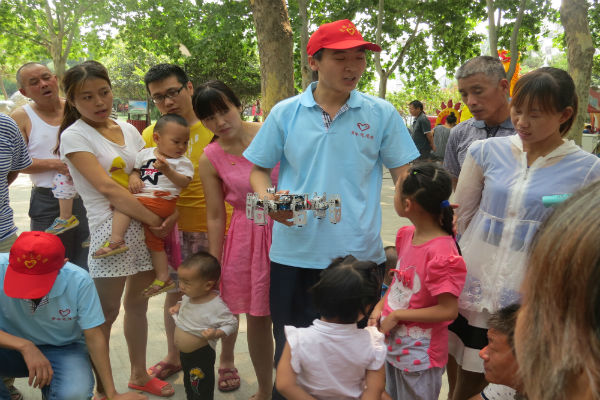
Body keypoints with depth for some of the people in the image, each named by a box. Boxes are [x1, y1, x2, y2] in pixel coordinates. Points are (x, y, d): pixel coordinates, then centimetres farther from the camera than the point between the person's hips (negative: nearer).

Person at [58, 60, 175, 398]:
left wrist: (171, 213, -9)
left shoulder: (128, 130, 11)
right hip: (109, 229, -5)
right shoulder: (74, 135, -6)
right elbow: (106, 187, -16)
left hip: (147, 225, 6)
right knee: (107, 311, 1)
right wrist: (155, 220, -18)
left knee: (138, 303, 15)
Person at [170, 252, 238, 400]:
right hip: (184, 353, 8)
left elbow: (232, 324, -18)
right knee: (188, 384, 27)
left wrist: (216, 333, -32)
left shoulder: (216, 305, -28)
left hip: (201, 355, -8)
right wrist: (178, 307, -2)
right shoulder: (189, 295, -7)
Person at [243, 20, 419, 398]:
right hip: (294, 254, 1)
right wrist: (269, 200, -13)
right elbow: (259, 170, 8)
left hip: (361, 254, 0)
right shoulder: (285, 113, 1)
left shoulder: (381, 113, 0)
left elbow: (405, 175, 3)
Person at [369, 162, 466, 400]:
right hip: (393, 345, 8)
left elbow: (448, 310, -26)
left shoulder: (441, 253, -27)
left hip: (419, 356, -8)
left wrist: (397, 315, -20)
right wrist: (380, 306, -2)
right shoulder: (407, 235, -1)